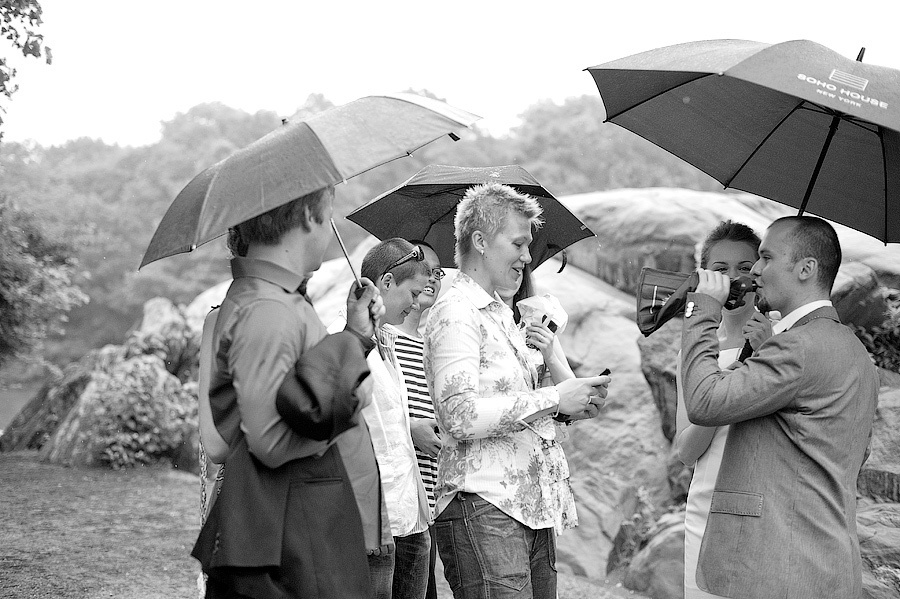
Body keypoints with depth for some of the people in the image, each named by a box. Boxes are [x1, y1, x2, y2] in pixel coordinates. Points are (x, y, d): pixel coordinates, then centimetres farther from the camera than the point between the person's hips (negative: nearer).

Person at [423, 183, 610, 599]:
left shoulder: (502, 314, 22)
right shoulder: (455, 312, -8)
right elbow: (461, 416, -19)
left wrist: (571, 404, 11)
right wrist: (553, 399, -14)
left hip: (531, 506, 9)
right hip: (482, 507, -9)